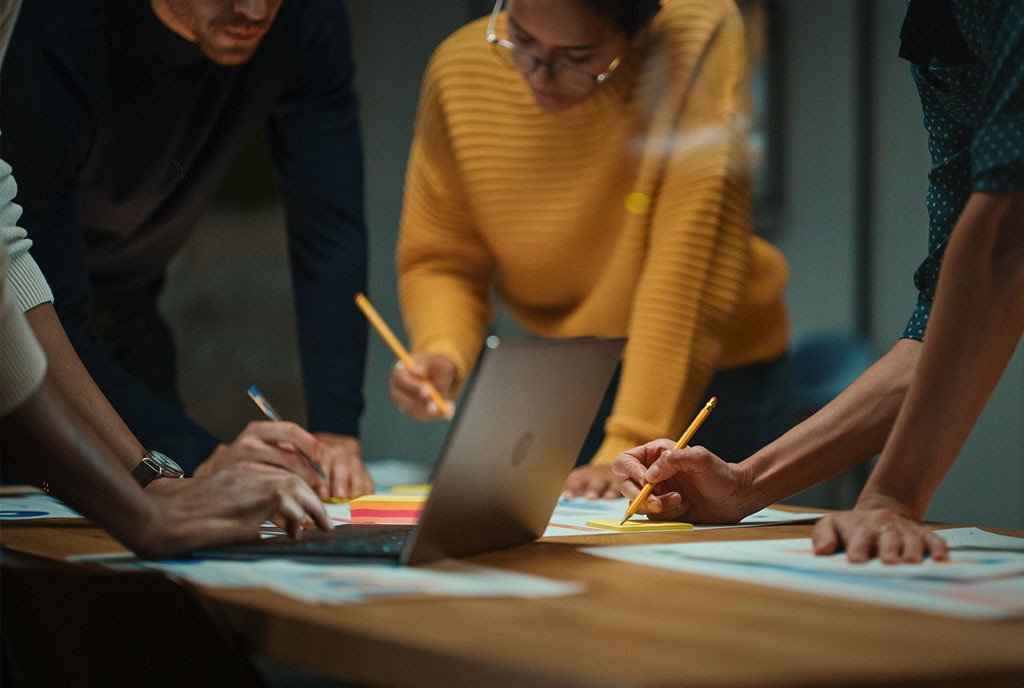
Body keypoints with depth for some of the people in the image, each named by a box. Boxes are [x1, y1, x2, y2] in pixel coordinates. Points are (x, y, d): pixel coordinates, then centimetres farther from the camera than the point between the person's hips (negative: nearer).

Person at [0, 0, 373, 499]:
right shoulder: (48, 41, -36)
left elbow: (330, 233, -19)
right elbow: (44, 323, -36)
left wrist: (335, 431, -30)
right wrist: (200, 462, -46)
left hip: (122, 315, 5)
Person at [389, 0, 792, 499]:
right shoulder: (459, 69, -11)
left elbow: (690, 268, -26)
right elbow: (439, 261, -1)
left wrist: (629, 449, -30)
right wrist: (441, 355, -23)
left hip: (712, 378, -1)